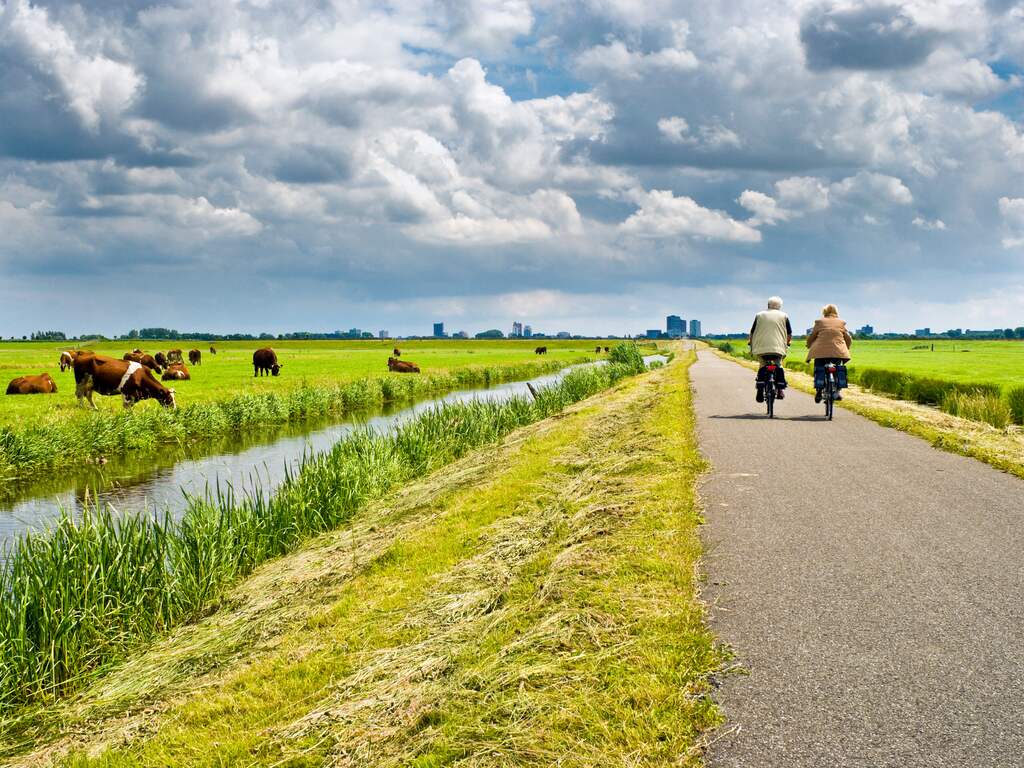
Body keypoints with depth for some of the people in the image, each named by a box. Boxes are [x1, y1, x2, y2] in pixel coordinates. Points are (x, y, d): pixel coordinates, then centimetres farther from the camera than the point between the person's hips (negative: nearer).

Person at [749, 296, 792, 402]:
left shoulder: (759, 315, 13)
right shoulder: (784, 316, 12)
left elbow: (752, 333, 12)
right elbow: (789, 335, 9)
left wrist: (751, 344, 24)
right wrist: (787, 343, 26)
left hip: (761, 347, 0)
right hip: (778, 347, 0)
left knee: (762, 367, 12)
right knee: (778, 366, 17)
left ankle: (760, 389, -5)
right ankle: (781, 389, 6)